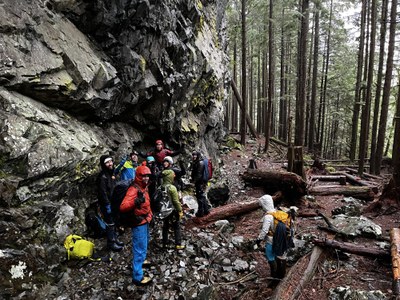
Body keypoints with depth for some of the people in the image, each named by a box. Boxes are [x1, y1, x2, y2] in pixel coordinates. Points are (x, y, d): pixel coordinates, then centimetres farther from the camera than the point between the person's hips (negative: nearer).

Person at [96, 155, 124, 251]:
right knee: (110, 224, -1)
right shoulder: (102, 176, -18)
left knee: (114, 222, 18)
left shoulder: (111, 173, 10)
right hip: (107, 204, -9)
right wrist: (107, 205, -22)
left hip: (113, 203, 9)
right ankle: (111, 243, 10)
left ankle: (115, 239, 31)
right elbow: (102, 192, -22)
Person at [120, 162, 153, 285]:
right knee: (139, 249, -2)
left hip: (145, 221, 10)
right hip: (139, 223, -10)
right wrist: (135, 202, -53)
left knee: (144, 244, 30)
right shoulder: (134, 189, -26)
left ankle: (140, 261, 53)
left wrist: (150, 214, 22)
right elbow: (123, 207, -38)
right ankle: (137, 277, 9)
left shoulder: (144, 187, 3)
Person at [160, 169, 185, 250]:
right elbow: (176, 201, -19)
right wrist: (180, 210, -8)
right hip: (172, 211, -6)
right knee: (177, 228, 8)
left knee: (165, 227, 17)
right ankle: (178, 244, 13)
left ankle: (165, 244, 25)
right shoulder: (172, 188, -23)